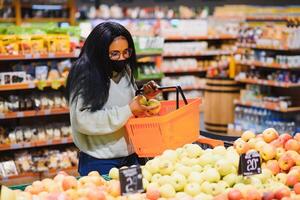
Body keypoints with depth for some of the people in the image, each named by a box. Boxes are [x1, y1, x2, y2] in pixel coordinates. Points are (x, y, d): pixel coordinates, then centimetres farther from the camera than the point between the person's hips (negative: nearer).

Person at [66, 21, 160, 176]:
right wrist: (129, 111, -22)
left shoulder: (125, 70, 5)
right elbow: (83, 121, -22)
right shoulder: (84, 76, -14)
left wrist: (144, 95, -1)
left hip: (130, 157, 6)